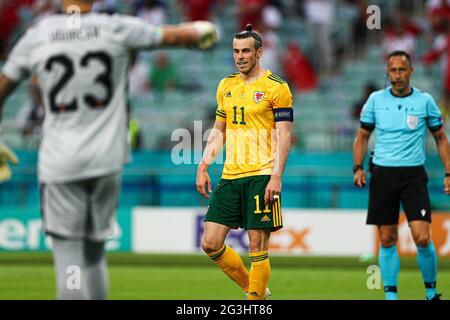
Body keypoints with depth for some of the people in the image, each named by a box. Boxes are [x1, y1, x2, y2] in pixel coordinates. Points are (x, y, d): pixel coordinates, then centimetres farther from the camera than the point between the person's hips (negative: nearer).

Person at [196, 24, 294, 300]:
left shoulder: (275, 88, -4)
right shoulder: (226, 85, 14)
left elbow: (284, 137, -8)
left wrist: (276, 176, -17)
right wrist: (204, 167, 12)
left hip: (261, 177, -6)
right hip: (230, 176, 6)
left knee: (257, 248, -6)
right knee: (211, 244, 2)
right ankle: (255, 289, 18)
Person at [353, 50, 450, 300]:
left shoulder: (425, 101, 1)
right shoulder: (376, 100, 4)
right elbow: (362, 136, 12)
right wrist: (358, 167, -1)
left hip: (413, 174, -1)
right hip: (383, 174, 2)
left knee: (422, 238, -12)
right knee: (387, 240, 2)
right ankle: (390, 295, 10)